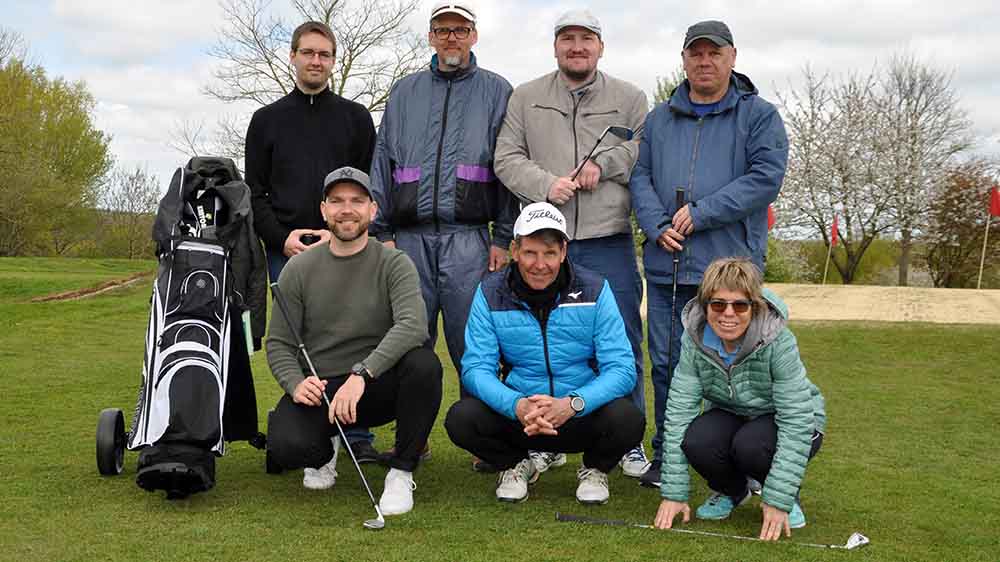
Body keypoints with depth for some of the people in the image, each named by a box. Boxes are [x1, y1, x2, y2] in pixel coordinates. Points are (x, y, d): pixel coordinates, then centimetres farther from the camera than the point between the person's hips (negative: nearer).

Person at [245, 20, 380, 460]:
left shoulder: (356, 118, 11)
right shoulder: (267, 119, 13)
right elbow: (254, 192, 9)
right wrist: (281, 237, -6)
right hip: (285, 252, 1)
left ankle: (358, 436, 6)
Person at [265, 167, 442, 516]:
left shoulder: (394, 264, -4)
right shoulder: (299, 269, 3)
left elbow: (413, 324, -23)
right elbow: (278, 343, 3)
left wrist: (361, 373, -36)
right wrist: (296, 383, -19)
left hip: (376, 386, -1)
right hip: (317, 389, 1)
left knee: (424, 364, -32)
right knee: (286, 446, -30)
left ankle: (401, 471, -11)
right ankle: (324, 451, 12)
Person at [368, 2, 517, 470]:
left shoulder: (495, 91, 10)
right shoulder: (405, 92, 17)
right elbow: (382, 163, 13)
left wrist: (504, 238, -3)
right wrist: (382, 232, 4)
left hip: (468, 238, -3)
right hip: (409, 238, 3)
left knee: (472, 345, -4)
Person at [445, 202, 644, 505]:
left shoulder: (594, 290, -8)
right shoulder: (490, 293, -4)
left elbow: (622, 369, -12)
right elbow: (476, 368, -9)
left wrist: (572, 404, -30)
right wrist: (517, 406, -30)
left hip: (584, 414, -1)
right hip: (517, 411, 1)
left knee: (628, 419, -32)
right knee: (460, 419, -26)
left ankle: (595, 469, 6)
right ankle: (516, 464, 9)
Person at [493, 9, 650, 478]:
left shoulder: (629, 98, 10)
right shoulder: (526, 98, 11)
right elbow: (507, 159, 4)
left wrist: (605, 162, -11)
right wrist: (546, 184, -12)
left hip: (609, 244, -1)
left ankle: (630, 444, 14)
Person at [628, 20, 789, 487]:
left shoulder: (759, 115, 4)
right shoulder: (659, 119, 16)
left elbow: (765, 177, -8)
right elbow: (639, 177, 10)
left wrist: (700, 214, -14)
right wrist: (657, 227, -9)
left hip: (729, 263, -4)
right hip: (666, 265, 4)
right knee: (666, 364, 8)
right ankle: (666, 457, 20)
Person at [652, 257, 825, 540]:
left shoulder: (778, 341, -30)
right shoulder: (694, 339, -21)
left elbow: (796, 421, -29)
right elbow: (678, 409, -21)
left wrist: (778, 501, -32)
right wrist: (673, 493, -25)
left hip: (783, 421, -3)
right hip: (732, 415, 3)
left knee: (750, 445, -35)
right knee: (696, 441, -29)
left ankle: (789, 497, -1)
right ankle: (730, 491, 5)